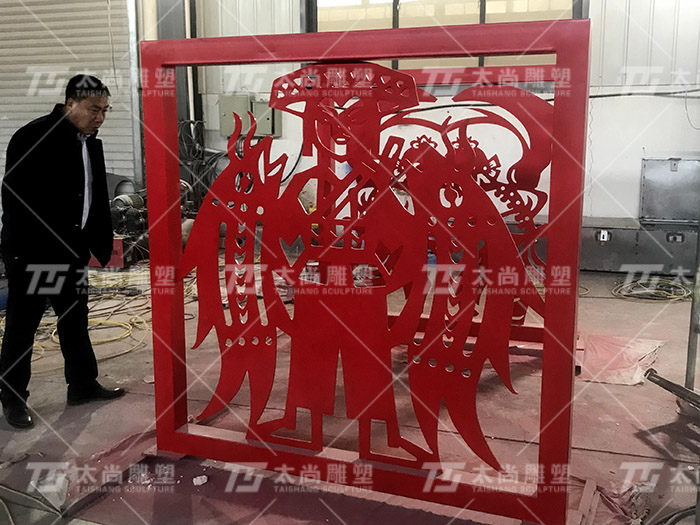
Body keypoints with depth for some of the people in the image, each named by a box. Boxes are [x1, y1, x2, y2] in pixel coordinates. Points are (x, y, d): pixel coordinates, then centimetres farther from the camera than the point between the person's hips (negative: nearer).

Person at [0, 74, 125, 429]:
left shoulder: (91, 143, 10)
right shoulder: (34, 138, -14)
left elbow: (98, 200, 14)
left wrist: (104, 246, 10)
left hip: (71, 252, 8)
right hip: (32, 253, -7)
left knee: (75, 319, 15)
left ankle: (83, 385, 28)